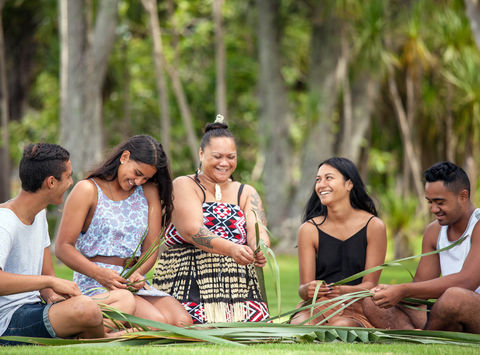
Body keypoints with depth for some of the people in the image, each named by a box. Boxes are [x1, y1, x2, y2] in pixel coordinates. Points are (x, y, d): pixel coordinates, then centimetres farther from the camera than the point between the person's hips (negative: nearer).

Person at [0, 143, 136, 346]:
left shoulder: (39, 214, 14)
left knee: (124, 298, 5)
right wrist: (51, 282, -29)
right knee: (85, 307, -34)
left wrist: (52, 296, -5)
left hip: (35, 309, 10)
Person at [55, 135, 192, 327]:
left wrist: (138, 272, -13)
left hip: (135, 282, 6)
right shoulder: (88, 190, 1)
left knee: (183, 322, -22)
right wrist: (100, 274, -21)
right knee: (157, 322, -30)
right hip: (94, 284, -6)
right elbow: (63, 247, -5)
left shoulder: (149, 192, 17)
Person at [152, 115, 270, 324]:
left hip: (239, 287, 4)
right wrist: (231, 249, -33)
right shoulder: (184, 186, 3)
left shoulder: (246, 193, 18)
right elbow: (192, 230, -15)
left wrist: (260, 250, -26)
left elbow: (257, 231, 0)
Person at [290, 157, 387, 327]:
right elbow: (303, 287, 0)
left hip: (355, 308, 0)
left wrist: (342, 290, -26)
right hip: (317, 305, 1)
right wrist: (307, 290, -27)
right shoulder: (309, 229, 1)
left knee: (342, 326, -36)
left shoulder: (373, 226, -2)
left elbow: (370, 284, -4)